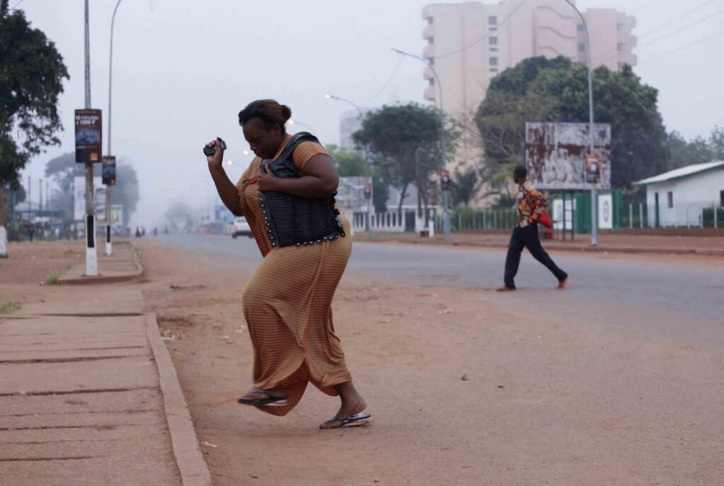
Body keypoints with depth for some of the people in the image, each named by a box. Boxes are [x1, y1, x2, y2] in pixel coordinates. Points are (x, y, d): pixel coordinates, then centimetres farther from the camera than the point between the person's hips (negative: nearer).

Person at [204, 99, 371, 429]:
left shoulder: (302, 148, -10)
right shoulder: (259, 163, 17)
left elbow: (329, 182, -27)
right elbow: (237, 206, 14)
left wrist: (276, 184, -21)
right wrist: (216, 167, 4)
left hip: (319, 245, -10)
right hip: (293, 250, 10)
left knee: (259, 298, -17)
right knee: (313, 329, 8)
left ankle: (276, 383, -10)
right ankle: (352, 404, 10)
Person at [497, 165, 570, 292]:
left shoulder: (528, 189, -19)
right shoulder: (521, 188, 11)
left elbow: (543, 202, -26)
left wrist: (533, 218, -21)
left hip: (528, 227, -10)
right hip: (520, 227, 10)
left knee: (539, 254, -3)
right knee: (512, 253, 4)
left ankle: (562, 277, 6)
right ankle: (509, 284, 4)